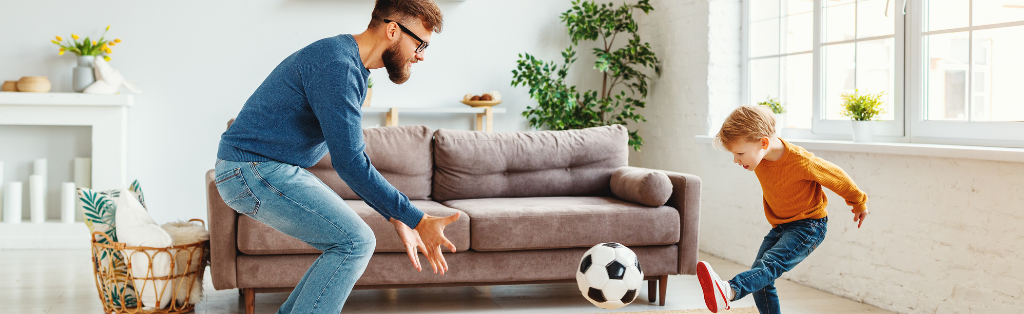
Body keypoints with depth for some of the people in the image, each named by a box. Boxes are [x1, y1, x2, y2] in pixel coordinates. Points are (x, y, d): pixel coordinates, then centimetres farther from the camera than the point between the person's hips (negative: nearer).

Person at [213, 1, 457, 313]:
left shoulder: (353, 65, 11)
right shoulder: (337, 65, -22)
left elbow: (354, 155, 16)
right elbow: (350, 163, -26)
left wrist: (397, 218, 9)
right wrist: (418, 220, -23)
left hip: (272, 169, 10)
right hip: (254, 171, -10)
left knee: (347, 242, 12)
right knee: (355, 242, -14)